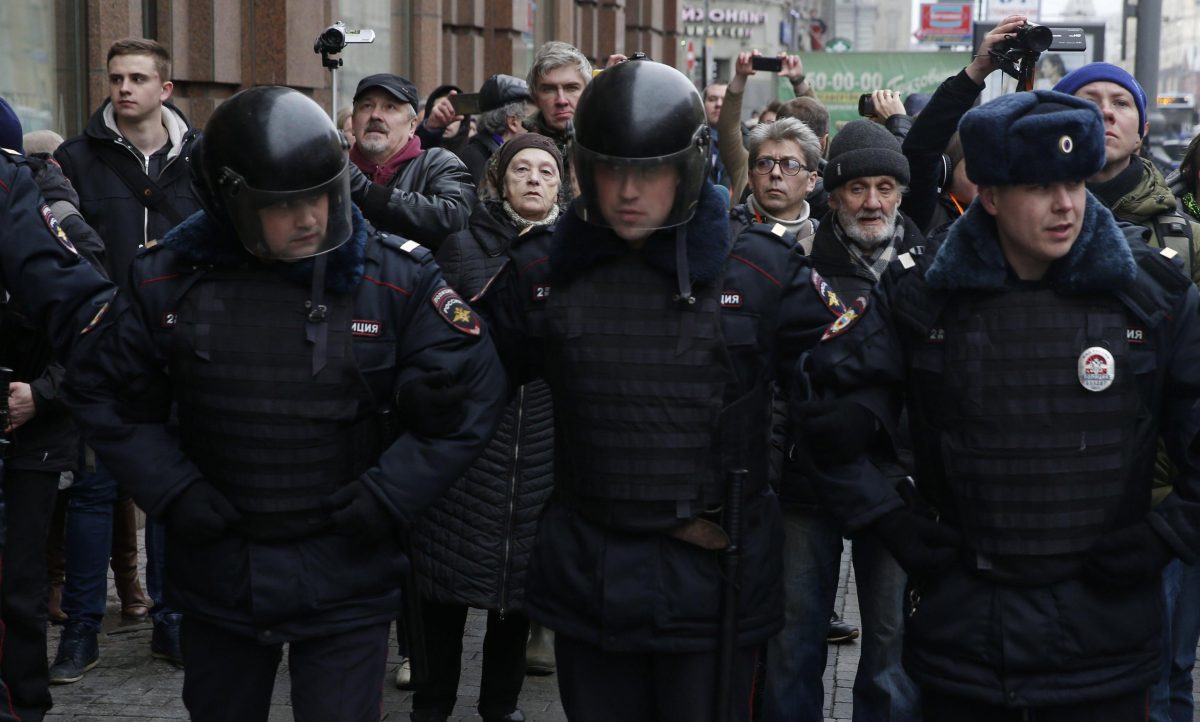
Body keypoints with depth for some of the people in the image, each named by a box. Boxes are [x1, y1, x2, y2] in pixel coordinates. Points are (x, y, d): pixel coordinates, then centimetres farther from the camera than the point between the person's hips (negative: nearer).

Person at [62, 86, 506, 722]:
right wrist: (172, 491, -5)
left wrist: (388, 494, -11)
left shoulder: (398, 278, -10)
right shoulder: (169, 277, -6)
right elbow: (105, 392, 5)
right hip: (217, 570, 2)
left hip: (347, 580, -2)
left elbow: (470, 394, -4)